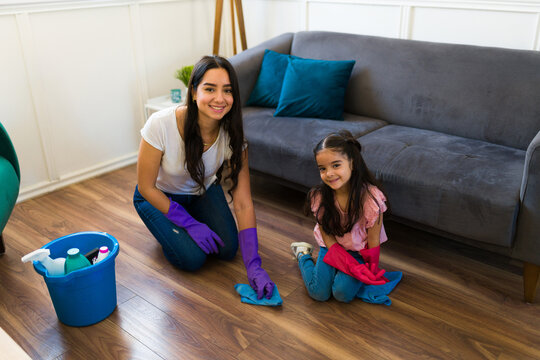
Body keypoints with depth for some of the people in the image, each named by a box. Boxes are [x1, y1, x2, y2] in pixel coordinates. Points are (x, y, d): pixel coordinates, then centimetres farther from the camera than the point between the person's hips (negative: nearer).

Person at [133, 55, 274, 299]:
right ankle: (169, 230, 15)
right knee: (192, 258, -19)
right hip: (159, 197, -3)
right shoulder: (161, 124, -35)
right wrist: (191, 223, -22)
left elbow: (243, 204, -24)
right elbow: (146, 187, -21)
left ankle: (180, 226, 19)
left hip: (203, 192, 3)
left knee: (227, 249, -11)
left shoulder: (232, 135, -26)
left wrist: (254, 266, -29)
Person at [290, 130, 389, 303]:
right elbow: (326, 234, -9)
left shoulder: (370, 197, -27)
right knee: (318, 293, -11)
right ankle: (303, 255, 19)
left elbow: (373, 241, -15)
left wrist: (372, 271, -7)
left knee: (343, 293, -21)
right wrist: (346, 262, -19)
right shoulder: (319, 196, -19)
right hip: (332, 247, 2)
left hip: (359, 251, -2)